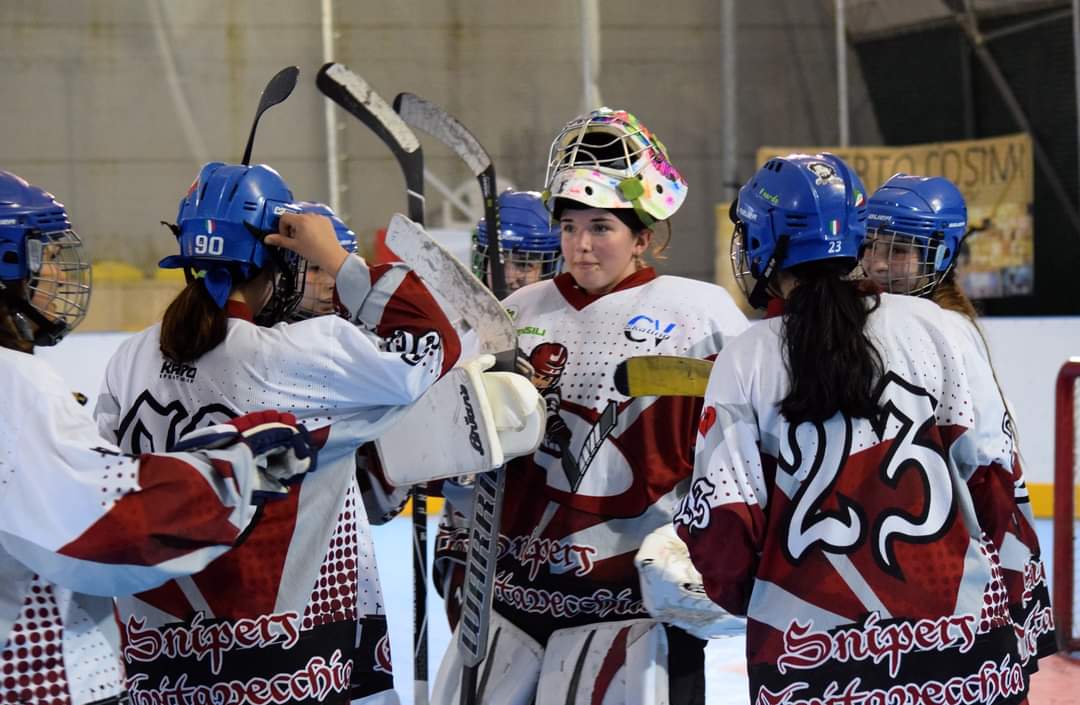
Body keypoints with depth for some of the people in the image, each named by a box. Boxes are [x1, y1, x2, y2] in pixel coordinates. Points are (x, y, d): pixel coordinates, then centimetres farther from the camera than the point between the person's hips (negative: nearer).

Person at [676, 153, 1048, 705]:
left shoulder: (743, 362, -4)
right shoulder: (931, 326, -3)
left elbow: (721, 524, -5)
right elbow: (989, 469, 1)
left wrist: (743, 596, 15)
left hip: (809, 651, -1)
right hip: (956, 630, 1)